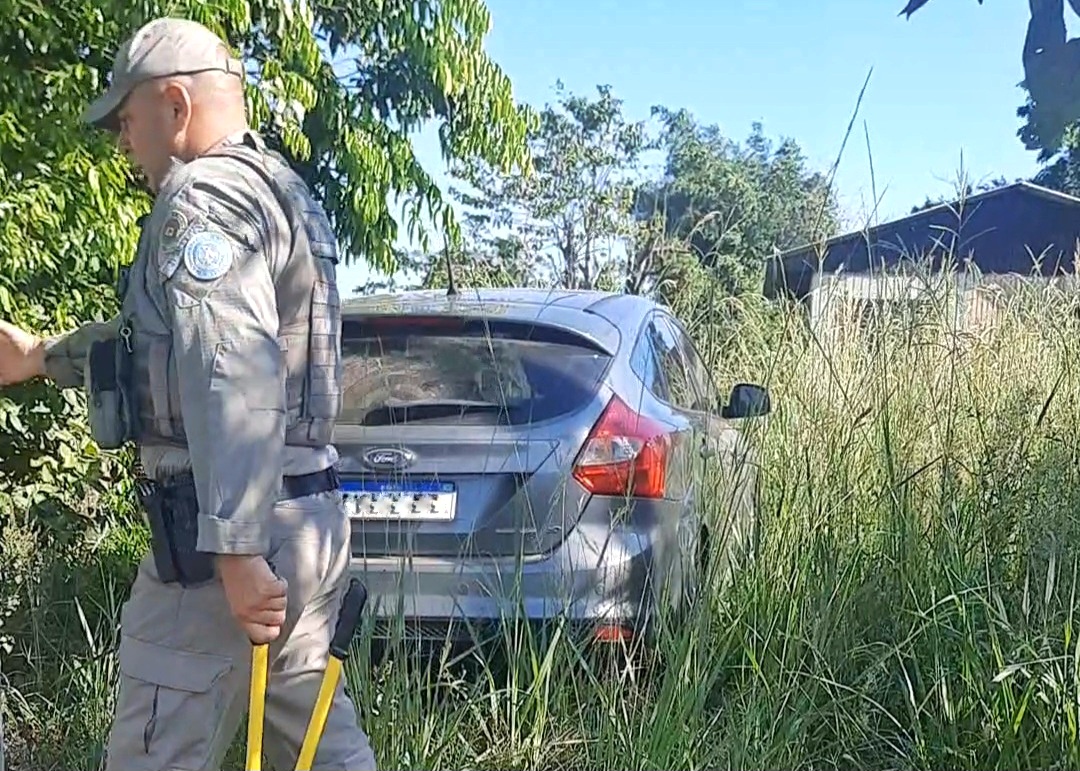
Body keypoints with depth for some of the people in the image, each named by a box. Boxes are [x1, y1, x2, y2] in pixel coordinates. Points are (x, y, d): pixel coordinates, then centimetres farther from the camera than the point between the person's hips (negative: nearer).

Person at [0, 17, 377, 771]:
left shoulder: (206, 198, -13)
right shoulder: (276, 191, 21)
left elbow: (232, 378, -26)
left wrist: (237, 548, -30)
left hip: (237, 534, -10)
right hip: (306, 520, 10)